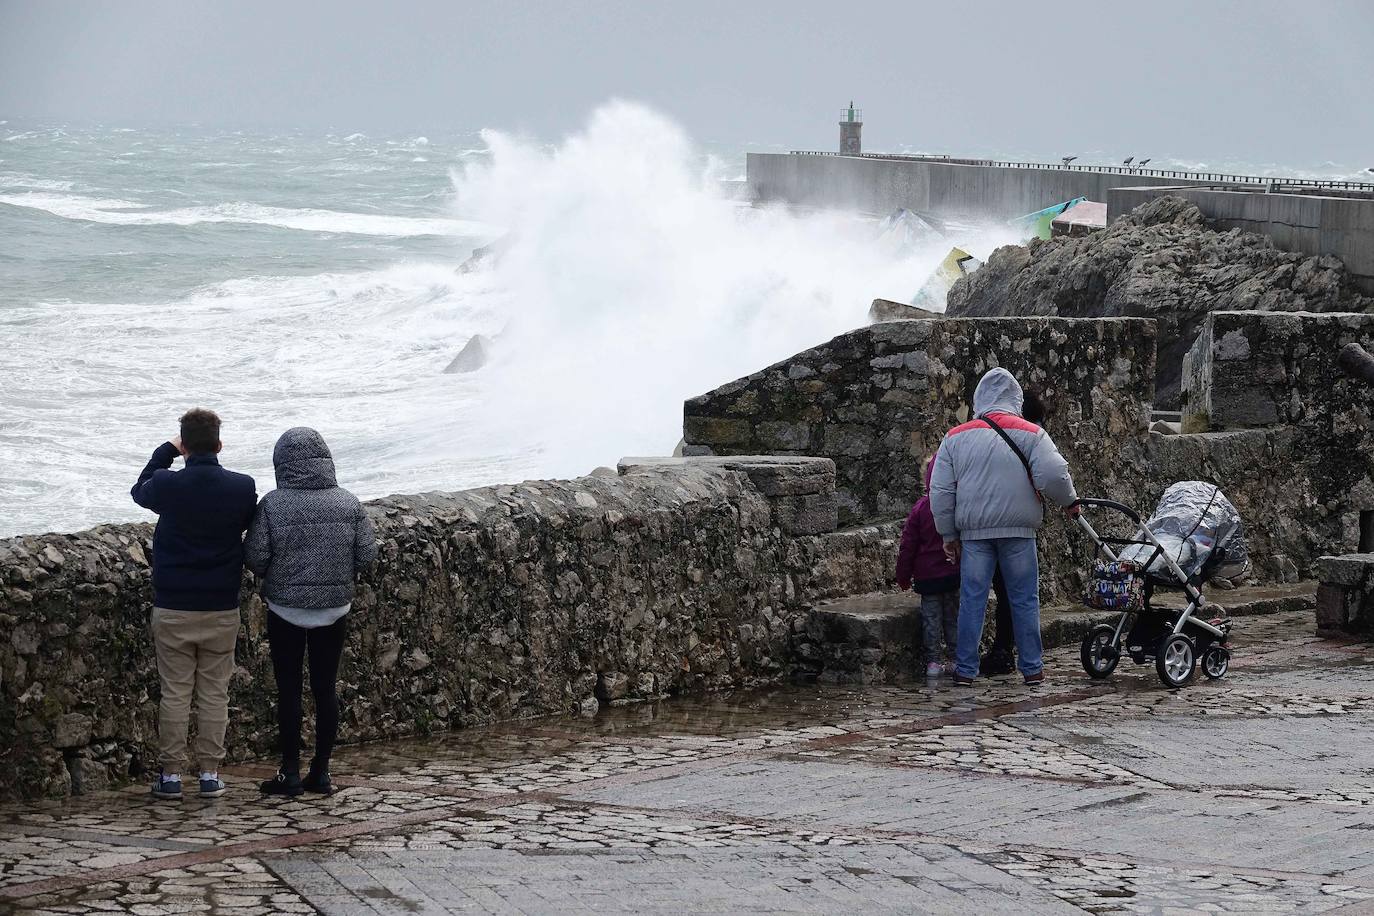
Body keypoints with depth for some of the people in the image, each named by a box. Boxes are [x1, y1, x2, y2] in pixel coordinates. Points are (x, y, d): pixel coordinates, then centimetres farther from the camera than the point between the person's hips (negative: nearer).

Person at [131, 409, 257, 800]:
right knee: (215, 693, 9)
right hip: (222, 609, 1)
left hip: (172, 609, -1)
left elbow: (139, 491, 12)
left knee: (174, 693, 6)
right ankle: (210, 775, 11)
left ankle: (170, 775, 8)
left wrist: (166, 451, 18)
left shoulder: (167, 485, -12)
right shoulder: (243, 488, -9)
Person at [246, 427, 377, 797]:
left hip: (286, 608, -2)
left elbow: (255, 556, -11)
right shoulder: (348, 504, -4)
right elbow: (367, 553, -1)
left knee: (288, 689, 5)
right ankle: (321, 772, 13)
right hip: (334, 608, 3)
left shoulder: (272, 505, -12)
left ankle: (291, 773, 7)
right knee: (326, 687, 9)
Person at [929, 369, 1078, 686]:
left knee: (972, 599, 5)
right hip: (1019, 530, -1)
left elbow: (940, 491, 7)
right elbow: (1053, 474, -13)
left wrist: (949, 534, 14)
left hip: (974, 531, 1)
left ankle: (965, 669, 5)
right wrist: (1069, 501, 7)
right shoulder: (1029, 434, -1)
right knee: (1024, 600, 6)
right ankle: (1032, 669, 9)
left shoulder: (956, 437, 7)